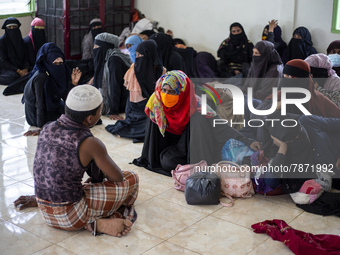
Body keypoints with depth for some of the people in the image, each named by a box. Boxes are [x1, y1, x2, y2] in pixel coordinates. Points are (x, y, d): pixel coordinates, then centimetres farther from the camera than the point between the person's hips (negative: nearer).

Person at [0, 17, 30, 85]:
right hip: (6, 68, -3)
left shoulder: (20, 40, 8)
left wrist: (25, 69, -15)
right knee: (13, 77, -37)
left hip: (20, 68, 3)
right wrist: (18, 71, -20)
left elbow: (25, 57, 7)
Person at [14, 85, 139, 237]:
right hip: (70, 217, -6)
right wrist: (105, 171, 16)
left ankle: (93, 223, 10)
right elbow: (118, 178, -7)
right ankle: (101, 222, 9)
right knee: (132, 179, 6)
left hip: (45, 212, 6)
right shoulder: (90, 144, -20)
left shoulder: (47, 129, -2)